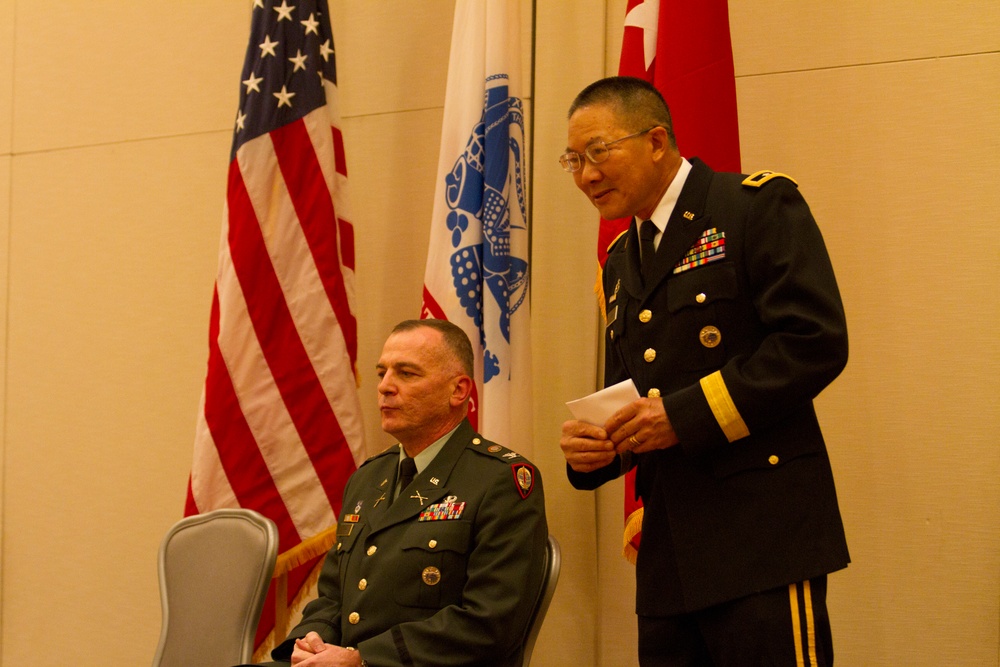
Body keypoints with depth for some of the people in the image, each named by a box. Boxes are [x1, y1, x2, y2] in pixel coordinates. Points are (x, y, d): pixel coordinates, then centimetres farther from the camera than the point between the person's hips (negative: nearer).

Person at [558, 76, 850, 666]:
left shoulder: (760, 206, -3)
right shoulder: (620, 262, 20)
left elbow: (817, 341, -15)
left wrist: (685, 414, -17)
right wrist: (593, 447, 2)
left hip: (761, 534, -7)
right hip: (669, 556, 7)